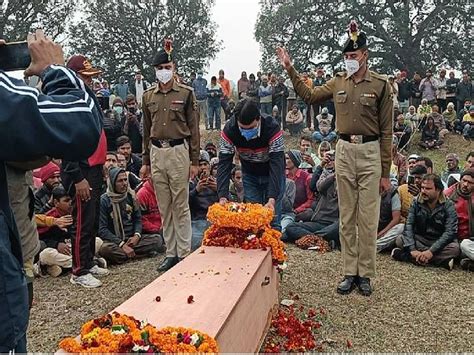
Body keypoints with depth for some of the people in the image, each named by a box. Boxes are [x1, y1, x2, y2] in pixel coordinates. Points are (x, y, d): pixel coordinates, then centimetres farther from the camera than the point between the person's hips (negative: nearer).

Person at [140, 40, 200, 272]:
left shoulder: (185, 93, 0)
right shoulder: (148, 96, 11)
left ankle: (184, 253, 10)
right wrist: (145, 162, 13)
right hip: (156, 153, 4)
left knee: (180, 206, 0)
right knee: (164, 207, 9)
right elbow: (146, 130, 15)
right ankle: (170, 253, 19)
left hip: (178, 151, -4)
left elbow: (193, 128, 0)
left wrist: (194, 161, -4)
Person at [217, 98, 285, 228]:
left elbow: (277, 165, -35)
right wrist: (222, 197, -35)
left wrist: (272, 198, -44)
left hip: (273, 173, -2)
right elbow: (224, 164, -25)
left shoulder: (272, 129, -33)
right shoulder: (229, 131, -26)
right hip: (249, 174, 2)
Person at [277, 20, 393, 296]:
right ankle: (350, 272, 20)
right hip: (344, 150, 4)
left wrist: (385, 172, -5)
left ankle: (365, 274, 15)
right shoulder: (339, 82, 8)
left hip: (370, 152, -3)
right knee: (346, 218, 8)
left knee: (368, 219, 1)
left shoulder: (380, 84, -4)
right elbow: (309, 96, 22)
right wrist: (291, 70, 12)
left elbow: (386, 130, -4)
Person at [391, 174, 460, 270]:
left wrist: (431, 251, -32)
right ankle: (441, 260, -28)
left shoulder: (448, 206, -11)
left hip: (439, 242, -1)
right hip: (419, 240, 2)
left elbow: (450, 232, -20)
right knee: (400, 239, -25)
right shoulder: (416, 203, -4)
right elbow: (408, 226, -12)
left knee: (454, 248, -33)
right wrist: (412, 250, -28)